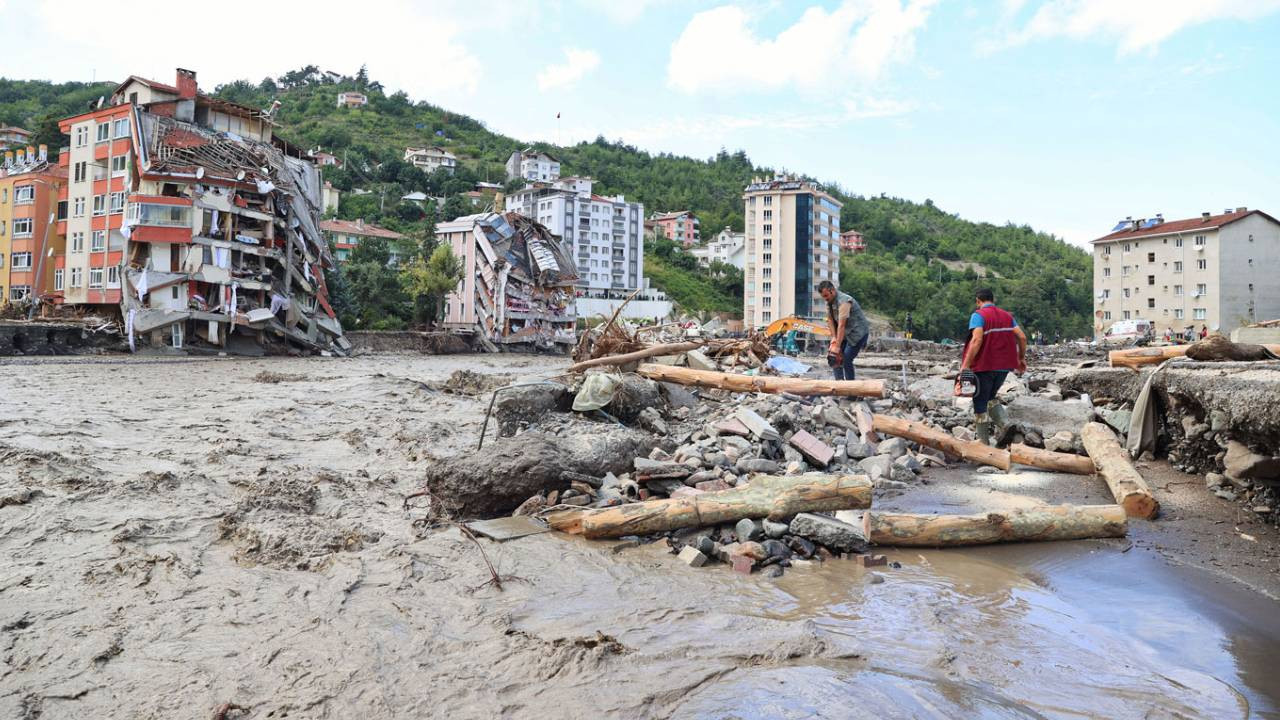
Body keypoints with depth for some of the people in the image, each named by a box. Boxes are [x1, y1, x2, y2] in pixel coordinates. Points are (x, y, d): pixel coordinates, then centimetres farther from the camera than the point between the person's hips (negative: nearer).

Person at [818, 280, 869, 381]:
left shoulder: (844, 301, -27)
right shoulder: (829, 302, 1)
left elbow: (841, 325, -30)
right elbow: (830, 320, 1)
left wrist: (837, 346, -32)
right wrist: (833, 337, -12)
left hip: (858, 332, -9)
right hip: (846, 333, 9)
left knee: (846, 360, -14)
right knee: (835, 358, 2)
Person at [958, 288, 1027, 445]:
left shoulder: (978, 315, -8)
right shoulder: (1007, 316, 10)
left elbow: (977, 340, -22)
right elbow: (1022, 337, 3)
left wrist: (965, 366, -22)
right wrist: (1021, 358, 17)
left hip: (984, 366, -6)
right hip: (1004, 367, 6)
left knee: (980, 404, 6)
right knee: (990, 397, 25)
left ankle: (984, 443, 9)